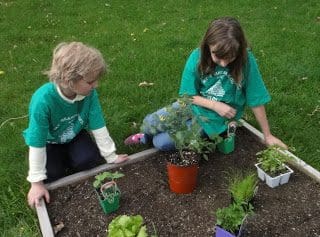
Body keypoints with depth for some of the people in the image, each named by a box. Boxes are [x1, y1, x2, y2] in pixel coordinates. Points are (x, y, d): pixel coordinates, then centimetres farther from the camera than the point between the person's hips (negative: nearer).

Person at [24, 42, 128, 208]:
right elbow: (37, 143, -31)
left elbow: (98, 126, -18)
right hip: (49, 141, -2)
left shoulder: (89, 93, -28)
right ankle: (58, 160, 15)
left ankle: (66, 160, 11)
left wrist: (111, 156, -12)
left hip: (74, 135, 2)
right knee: (52, 175, -19)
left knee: (90, 160, -21)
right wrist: (37, 182, -24)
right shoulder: (43, 100, -39)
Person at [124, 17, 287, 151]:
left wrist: (267, 135, -5)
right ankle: (147, 135, 24)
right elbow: (189, 95, -6)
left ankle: (149, 137, 19)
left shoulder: (246, 60, -21)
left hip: (214, 120, -2)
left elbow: (256, 100, -13)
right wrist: (215, 105, -20)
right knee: (149, 124, -14)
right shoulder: (197, 57, -16)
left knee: (162, 143, -19)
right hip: (192, 106, 2)